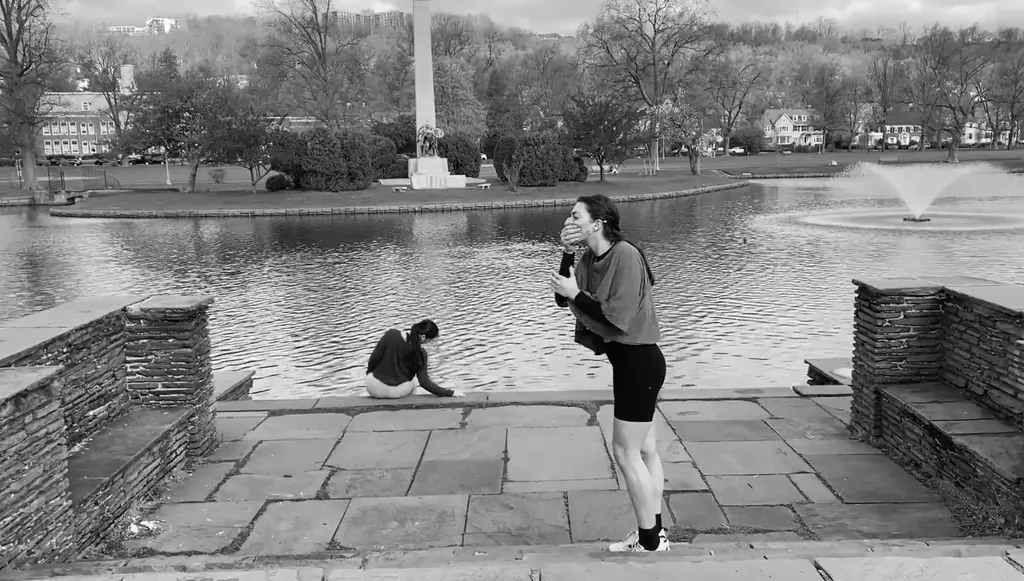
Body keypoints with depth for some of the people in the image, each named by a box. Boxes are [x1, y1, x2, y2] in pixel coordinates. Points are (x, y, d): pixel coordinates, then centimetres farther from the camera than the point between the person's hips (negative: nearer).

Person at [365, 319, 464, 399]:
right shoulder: (420, 353, -15)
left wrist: (369, 373, 10)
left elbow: (374, 358, -10)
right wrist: (449, 393, -8)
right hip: (399, 392, 0)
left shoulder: (391, 334, -16)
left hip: (375, 389, 0)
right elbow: (424, 382, -14)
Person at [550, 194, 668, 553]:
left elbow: (617, 319, -24)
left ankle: (650, 543, 11)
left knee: (626, 452, -2)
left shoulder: (625, 255, -20)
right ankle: (654, 534, 28)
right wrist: (567, 253, -9)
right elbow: (564, 299, 0)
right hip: (628, 361, 9)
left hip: (639, 361, -9)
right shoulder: (591, 257, 6)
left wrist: (576, 294, -17)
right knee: (645, 450, 16)